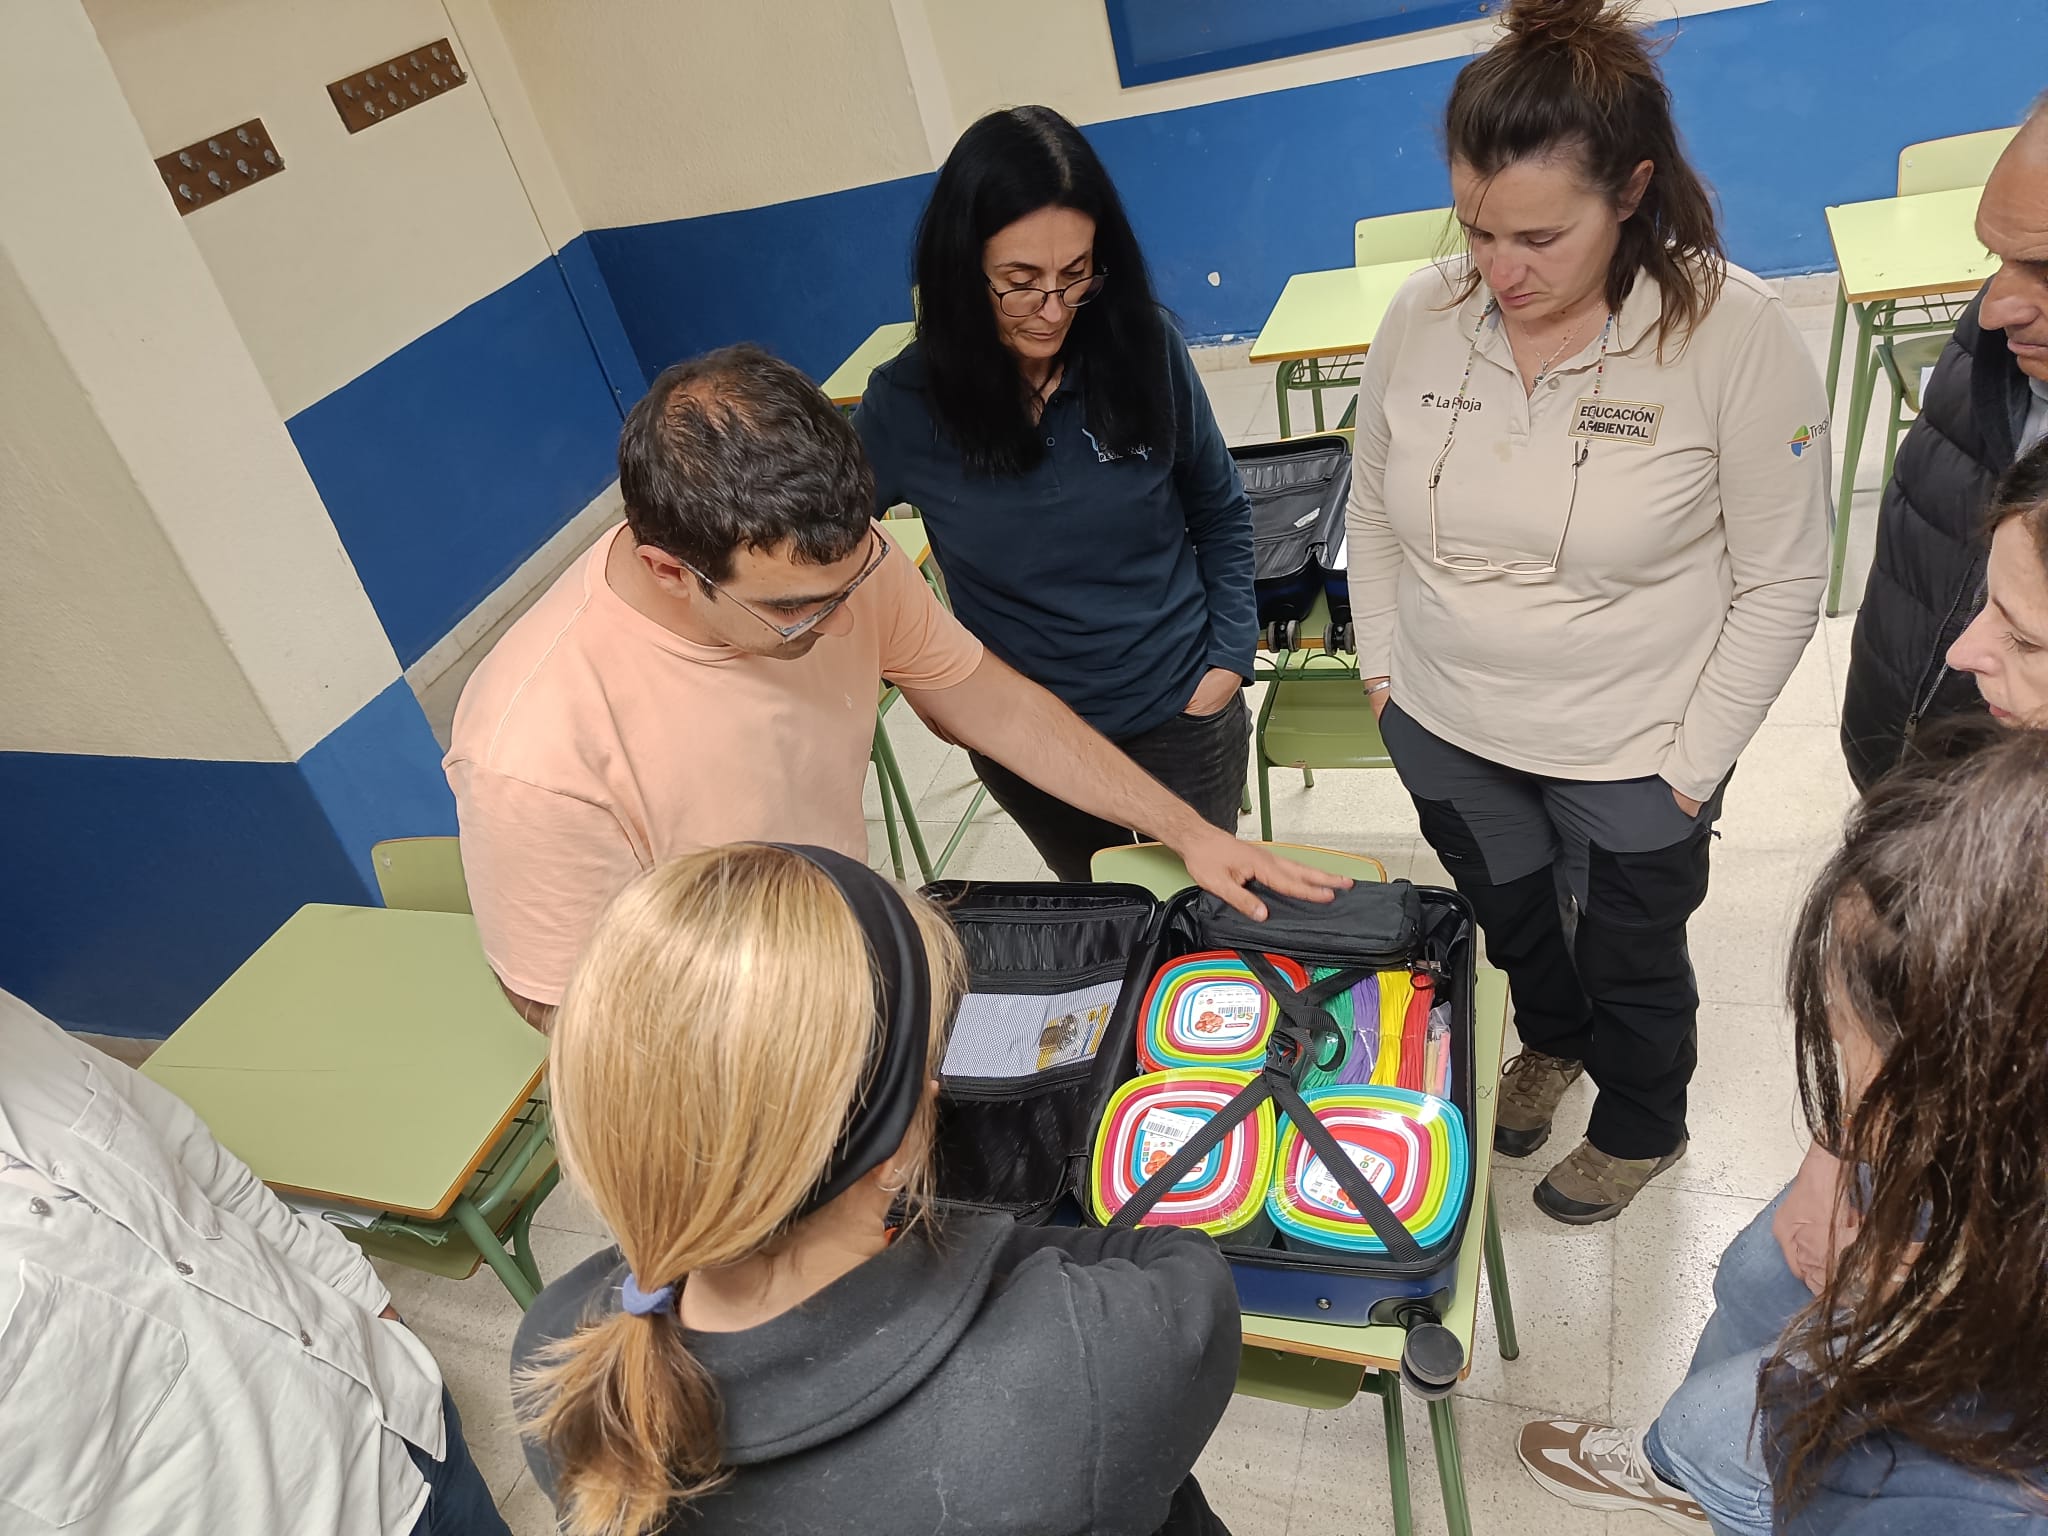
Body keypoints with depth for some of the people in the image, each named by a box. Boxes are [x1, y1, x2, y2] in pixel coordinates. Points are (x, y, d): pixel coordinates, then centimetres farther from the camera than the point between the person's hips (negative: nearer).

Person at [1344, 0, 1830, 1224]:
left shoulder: (1734, 335, -20)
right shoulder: (1425, 315, -10)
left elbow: (1783, 582, -13)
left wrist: (1692, 768, -11)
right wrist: (1383, 668, 4)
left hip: (1627, 754, -3)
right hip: (1445, 730, 4)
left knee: (1632, 958, 19)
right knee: (1510, 918, 27)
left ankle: (1641, 1127, 52)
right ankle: (1551, 1040, 62)